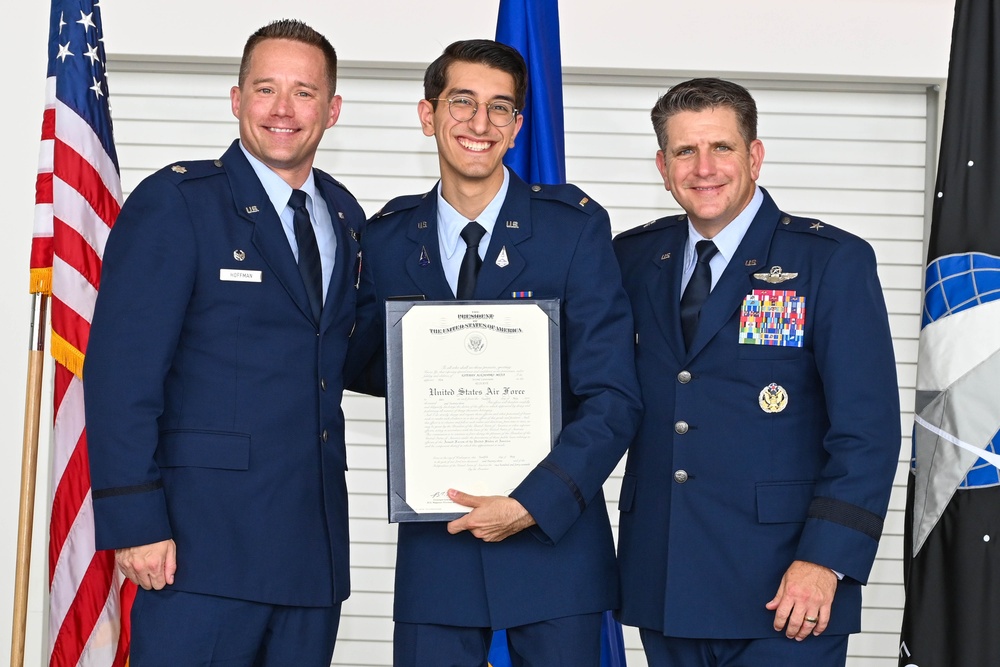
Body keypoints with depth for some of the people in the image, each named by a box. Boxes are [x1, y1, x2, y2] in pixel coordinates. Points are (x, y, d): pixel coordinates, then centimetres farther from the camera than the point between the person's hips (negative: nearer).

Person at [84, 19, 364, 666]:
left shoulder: (346, 217, 14)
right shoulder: (175, 201, -5)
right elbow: (121, 371, -11)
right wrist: (135, 522, -16)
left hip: (316, 537, 6)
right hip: (206, 536, -6)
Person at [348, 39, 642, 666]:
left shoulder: (575, 226, -3)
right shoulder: (388, 237, 5)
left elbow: (614, 399, -8)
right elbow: (370, 367, 15)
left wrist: (532, 506, -16)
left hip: (555, 536, -2)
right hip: (434, 543, 2)